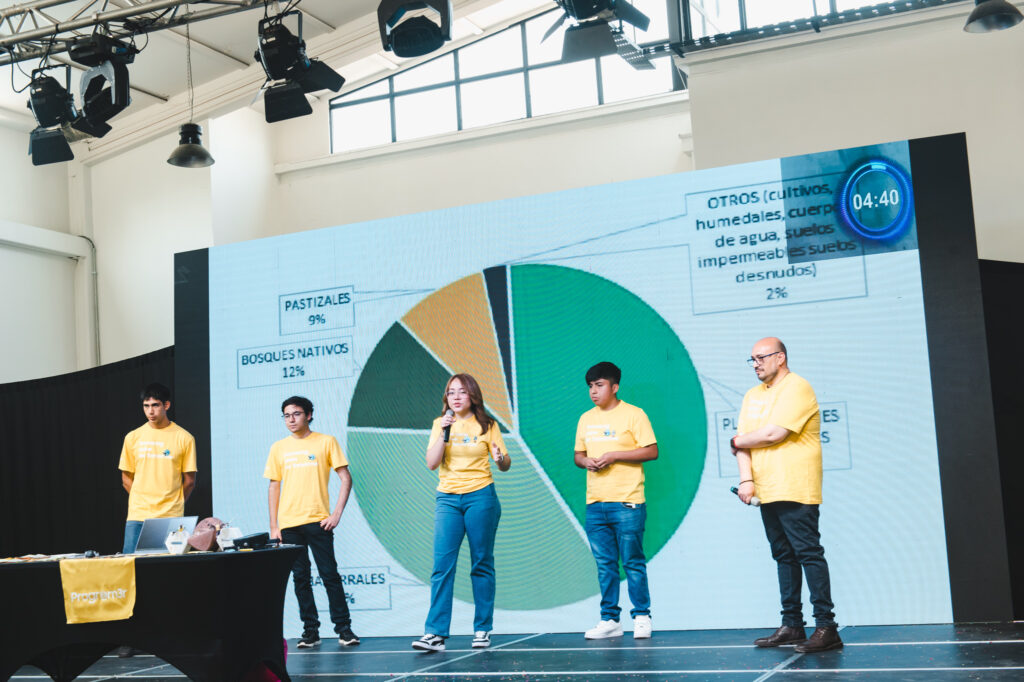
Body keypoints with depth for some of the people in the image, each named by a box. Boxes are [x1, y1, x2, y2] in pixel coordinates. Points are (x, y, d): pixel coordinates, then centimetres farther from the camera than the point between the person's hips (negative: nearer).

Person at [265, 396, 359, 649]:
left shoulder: (326, 442, 2)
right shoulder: (278, 448, 11)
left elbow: (346, 479, 1)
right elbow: (274, 488, 13)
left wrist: (336, 514, -9)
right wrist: (273, 526, 7)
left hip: (317, 521, -3)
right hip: (288, 524, 3)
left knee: (329, 574, -3)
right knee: (300, 578, 5)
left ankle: (343, 628, 5)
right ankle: (310, 630, 12)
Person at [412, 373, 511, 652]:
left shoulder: (487, 425, 3)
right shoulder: (440, 424, 8)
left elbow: (505, 465, 2)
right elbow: (431, 463, -1)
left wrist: (501, 458, -21)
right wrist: (444, 433, -12)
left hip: (481, 496, -1)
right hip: (447, 498, 1)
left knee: (481, 563, 3)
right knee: (442, 564, -8)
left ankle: (482, 629, 13)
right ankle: (435, 633, -10)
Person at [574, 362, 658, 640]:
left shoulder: (633, 414, -2)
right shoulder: (586, 419, 15)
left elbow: (652, 451, -7)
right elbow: (578, 455, 22)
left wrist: (614, 455, -13)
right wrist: (586, 461, -2)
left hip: (627, 502, -5)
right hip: (595, 503, 5)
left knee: (633, 561, -2)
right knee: (604, 564, 7)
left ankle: (641, 617, 9)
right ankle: (609, 620, 14)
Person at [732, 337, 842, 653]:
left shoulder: (797, 388, -7)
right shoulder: (753, 396, 18)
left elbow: (772, 434, -17)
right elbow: (742, 441, 11)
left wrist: (738, 441, 0)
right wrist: (746, 478, -5)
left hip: (795, 491, -8)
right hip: (767, 492, 8)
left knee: (809, 553, -9)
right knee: (784, 557, 11)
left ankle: (826, 627, -9)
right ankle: (792, 625, 16)